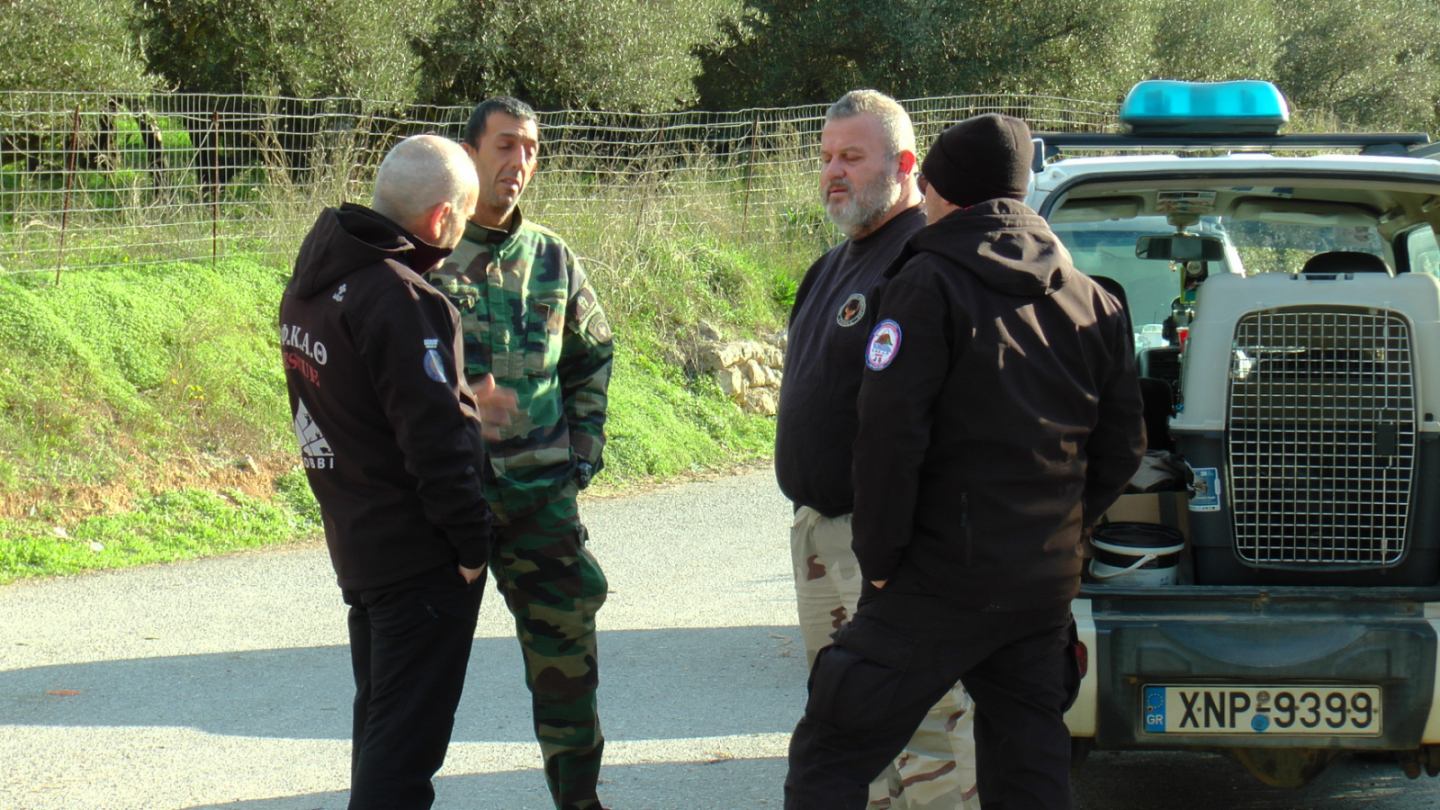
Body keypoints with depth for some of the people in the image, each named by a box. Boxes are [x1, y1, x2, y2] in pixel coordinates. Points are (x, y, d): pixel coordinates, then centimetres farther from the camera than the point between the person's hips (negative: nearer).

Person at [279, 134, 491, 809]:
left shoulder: (312, 282, 7)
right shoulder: (402, 302, -22)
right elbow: (435, 441, -23)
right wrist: (471, 543, -14)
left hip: (355, 543, 9)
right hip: (420, 553, -9)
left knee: (379, 719, 20)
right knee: (407, 735, -5)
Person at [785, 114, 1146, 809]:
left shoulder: (929, 284, -9)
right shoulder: (1091, 303, 11)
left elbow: (890, 433, -16)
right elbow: (1123, 446, 14)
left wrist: (878, 560, -8)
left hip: (942, 582, -6)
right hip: (1047, 587, 6)